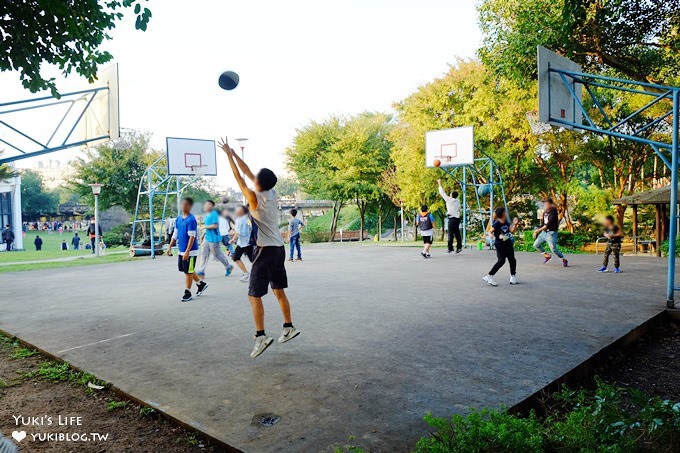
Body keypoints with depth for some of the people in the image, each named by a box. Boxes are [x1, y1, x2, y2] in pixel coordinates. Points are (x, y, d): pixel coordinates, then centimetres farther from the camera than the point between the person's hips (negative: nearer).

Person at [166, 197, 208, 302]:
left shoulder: (191, 219, -16)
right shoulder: (178, 218, 8)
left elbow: (192, 237, -19)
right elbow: (175, 234, 17)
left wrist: (187, 251, -23)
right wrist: (170, 246, 14)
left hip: (190, 251, -8)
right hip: (181, 250, 8)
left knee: (188, 271, 1)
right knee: (185, 270, 16)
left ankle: (187, 293, 13)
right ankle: (201, 284, 33)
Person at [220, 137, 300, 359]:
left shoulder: (255, 198, -15)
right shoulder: (272, 194, 4)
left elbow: (240, 178, -7)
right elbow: (248, 172, 12)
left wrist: (228, 155, 1)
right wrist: (233, 153, 16)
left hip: (265, 250, -8)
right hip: (279, 248, 8)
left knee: (254, 295, -3)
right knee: (279, 290, 17)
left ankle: (261, 337, -6)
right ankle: (289, 327, 25)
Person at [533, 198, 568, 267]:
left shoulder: (553, 213, -15)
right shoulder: (545, 212, 9)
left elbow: (549, 224, -23)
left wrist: (539, 230, -25)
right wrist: (537, 231, 9)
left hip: (551, 233, -8)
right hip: (544, 232, 8)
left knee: (553, 248, -13)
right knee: (536, 244, 9)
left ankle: (564, 260, 7)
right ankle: (547, 255, 26)